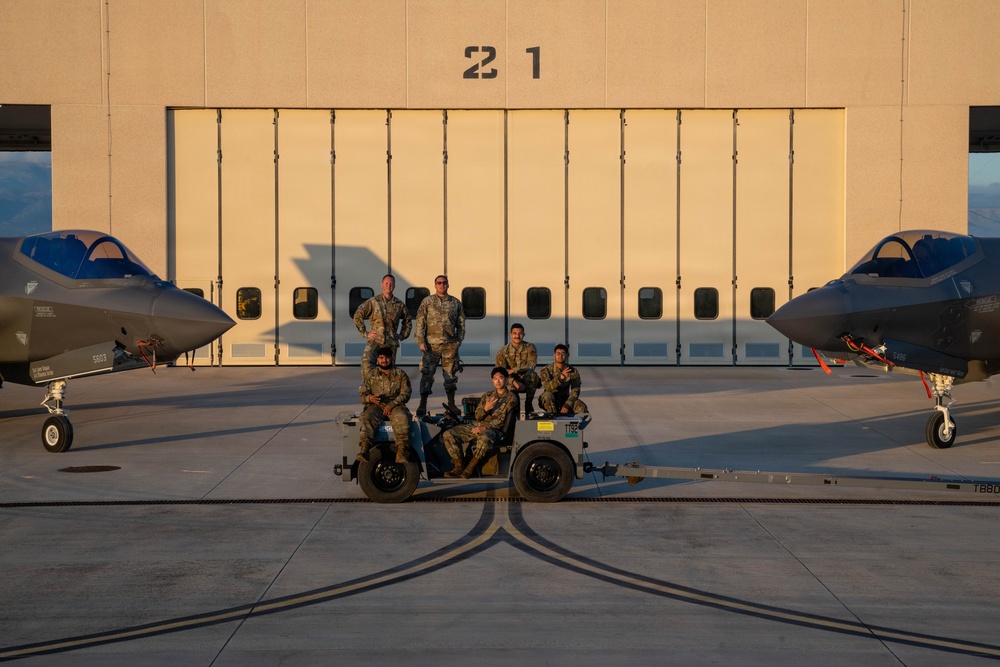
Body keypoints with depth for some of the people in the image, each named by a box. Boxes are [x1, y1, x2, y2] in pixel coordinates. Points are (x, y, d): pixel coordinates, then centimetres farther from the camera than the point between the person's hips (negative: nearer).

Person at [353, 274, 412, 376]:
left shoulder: (399, 304, 12)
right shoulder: (373, 302, 3)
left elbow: (408, 321, 27)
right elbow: (358, 315, 5)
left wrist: (402, 335, 16)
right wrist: (365, 333, 1)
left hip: (391, 342, 3)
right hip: (375, 340, -3)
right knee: (366, 361, -28)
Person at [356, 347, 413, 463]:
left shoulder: (401, 374, 14)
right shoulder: (370, 375, 17)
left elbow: (405, 394, 4)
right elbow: (362, 395, 11)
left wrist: (392, 404, -12)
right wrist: (370, 398, -15)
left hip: (396, 405, -1)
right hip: (376, 406, 1)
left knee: (402, 419, -35)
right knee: (366, 419, -33)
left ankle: (401, 454, -46)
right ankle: (364, 450, -50)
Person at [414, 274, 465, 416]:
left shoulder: (456, 303, 10)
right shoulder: (427, 301, 4)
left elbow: (461, 324, 13)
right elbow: (420, 322, 1)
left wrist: (458, 340, 5)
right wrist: (421, 341, -7)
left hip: (450, 345, 2)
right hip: (431, 344, -2)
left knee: (451, 374, 8)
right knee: (427, 374, -4)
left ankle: (451, 404, 19)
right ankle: (422, 405, 0)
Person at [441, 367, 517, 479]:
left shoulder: (510, 398, 2)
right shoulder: (487, 396, 20)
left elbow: (502, 420, -8)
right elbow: (478, 416, 14)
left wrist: (484, 427, -19)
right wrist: (485, 409, -9)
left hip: (494, 429, -6)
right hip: (477, 426, 6)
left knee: (484, 439, -43)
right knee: (448, 434, -14)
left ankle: (471, 467, -25)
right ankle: (459, 466, -9)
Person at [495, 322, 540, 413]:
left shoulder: (530, 348, -2)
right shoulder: (503, 351, -2)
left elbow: (531, 365, -17)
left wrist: (513, 370, -26)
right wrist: (514, 382, -29)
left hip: (528, 382, 1)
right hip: (511, 382, -1)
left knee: (531, 374, -34)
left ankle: (528, 404, -19)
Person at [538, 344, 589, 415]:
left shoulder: (573, 372, -3)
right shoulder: (547, 370, -10)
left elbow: (575, 392, -11)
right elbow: (547, 386, -28)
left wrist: (567, 406, -27)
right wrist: (560, 378, -45)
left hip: (565, 400, 2)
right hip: (550, 401, -2)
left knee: (582, 407, -26)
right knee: (547, 394, -36)